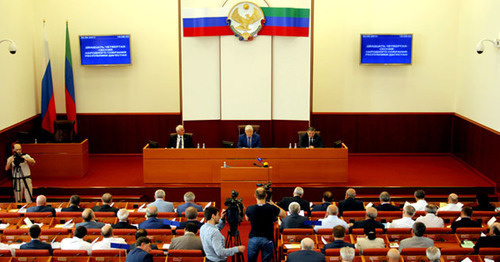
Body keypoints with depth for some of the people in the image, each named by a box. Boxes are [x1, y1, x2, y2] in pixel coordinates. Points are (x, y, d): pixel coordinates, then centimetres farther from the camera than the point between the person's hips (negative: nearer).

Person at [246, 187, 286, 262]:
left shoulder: (250, 209, -11)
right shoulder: (272, 208, -14)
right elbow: (284, 214, 5)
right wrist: (273, 204, 8)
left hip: (253, 239, 1)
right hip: (267, 239, -1)